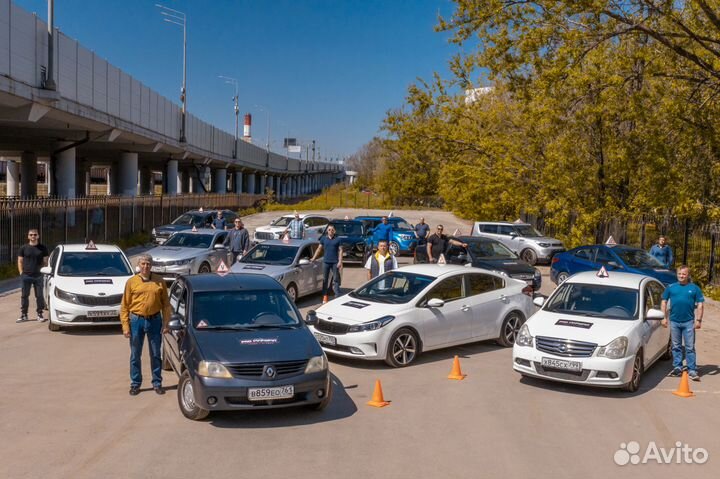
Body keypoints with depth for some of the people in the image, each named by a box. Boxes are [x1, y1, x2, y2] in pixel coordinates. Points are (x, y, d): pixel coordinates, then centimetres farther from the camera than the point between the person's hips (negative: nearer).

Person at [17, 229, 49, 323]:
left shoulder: (42, 248, 7)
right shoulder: (23, 248, 6)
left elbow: (45, 261, 10)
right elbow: (20, 261, 7)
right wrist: (21, 273, -1)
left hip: (38, 276, 0)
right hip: (26, 276, 0)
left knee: (39, 296, 1)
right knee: (24, 296, 4)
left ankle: (40, 315, 10)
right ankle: (24, 315, 12)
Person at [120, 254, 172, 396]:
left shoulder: (159, 281, 1)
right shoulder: (131, 282, -1)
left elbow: (166, 303, 4)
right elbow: (124, 306, -1)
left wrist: (165, 323, -2)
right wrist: (125, 326, -6)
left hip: (155, 320, 1)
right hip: (136, 320, 0)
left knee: (156, 354, 8)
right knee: (135, 355, 7)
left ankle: (157, 383, 19)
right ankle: (135, 384, 19)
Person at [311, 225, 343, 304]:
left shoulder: (338, 239, 3)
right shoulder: (323, 239, 8)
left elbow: (340, 251, 1)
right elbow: (319, 249, 12)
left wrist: (340, 261, -8)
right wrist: (313, 258, 8)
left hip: (335, 262, -2)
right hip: (326, 262, 2)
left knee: (336, 279, 0)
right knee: (325, 279, 5)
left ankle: (337, 296, 0)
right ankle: (325, 296, 11)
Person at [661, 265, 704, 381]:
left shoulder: (694, 288, 3)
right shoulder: (671, 287, 7)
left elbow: (700, 305, 3)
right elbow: (664, 302, 11)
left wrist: (698, 320, -5)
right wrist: (664, 317, 4)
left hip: (689, 322, -2)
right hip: (674, 321, 2)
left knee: (690, 347, -2)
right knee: (676, 346, 10)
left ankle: (692, 370, 0)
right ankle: (677, 368, 18)